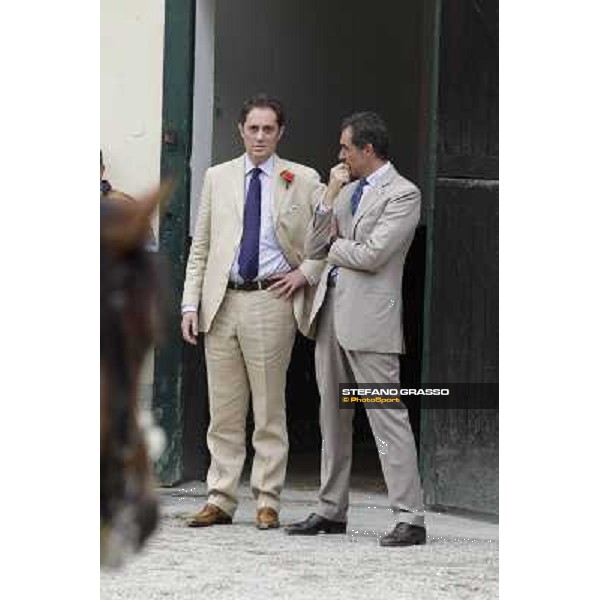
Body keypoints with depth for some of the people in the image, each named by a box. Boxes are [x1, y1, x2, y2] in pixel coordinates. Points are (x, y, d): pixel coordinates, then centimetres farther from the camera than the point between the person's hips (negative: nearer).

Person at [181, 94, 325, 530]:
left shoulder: (303, 181, 4)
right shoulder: (218, 178, 12)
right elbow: (201, 246, 12)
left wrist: (306, 272, -3)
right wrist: (190, 303, 5)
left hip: (271, 300, -3)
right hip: (221, 302, 3)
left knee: (270, 409, 0)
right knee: (223, 409, 6)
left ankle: (268, 502, 5)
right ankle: (220, 500, 11)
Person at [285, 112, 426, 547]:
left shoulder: (403, 194, -8)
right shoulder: (348, 191, 17)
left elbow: (371, 255, -17)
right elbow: (314, 249, 12)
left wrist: (334, 246, 1)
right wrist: (330, 197, 1)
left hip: (369, 316, -8)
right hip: (331, 311, 8)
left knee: (388, 418, -10)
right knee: (333, 417, 13)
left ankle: (410, 518, -10)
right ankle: (332, 511, 21)